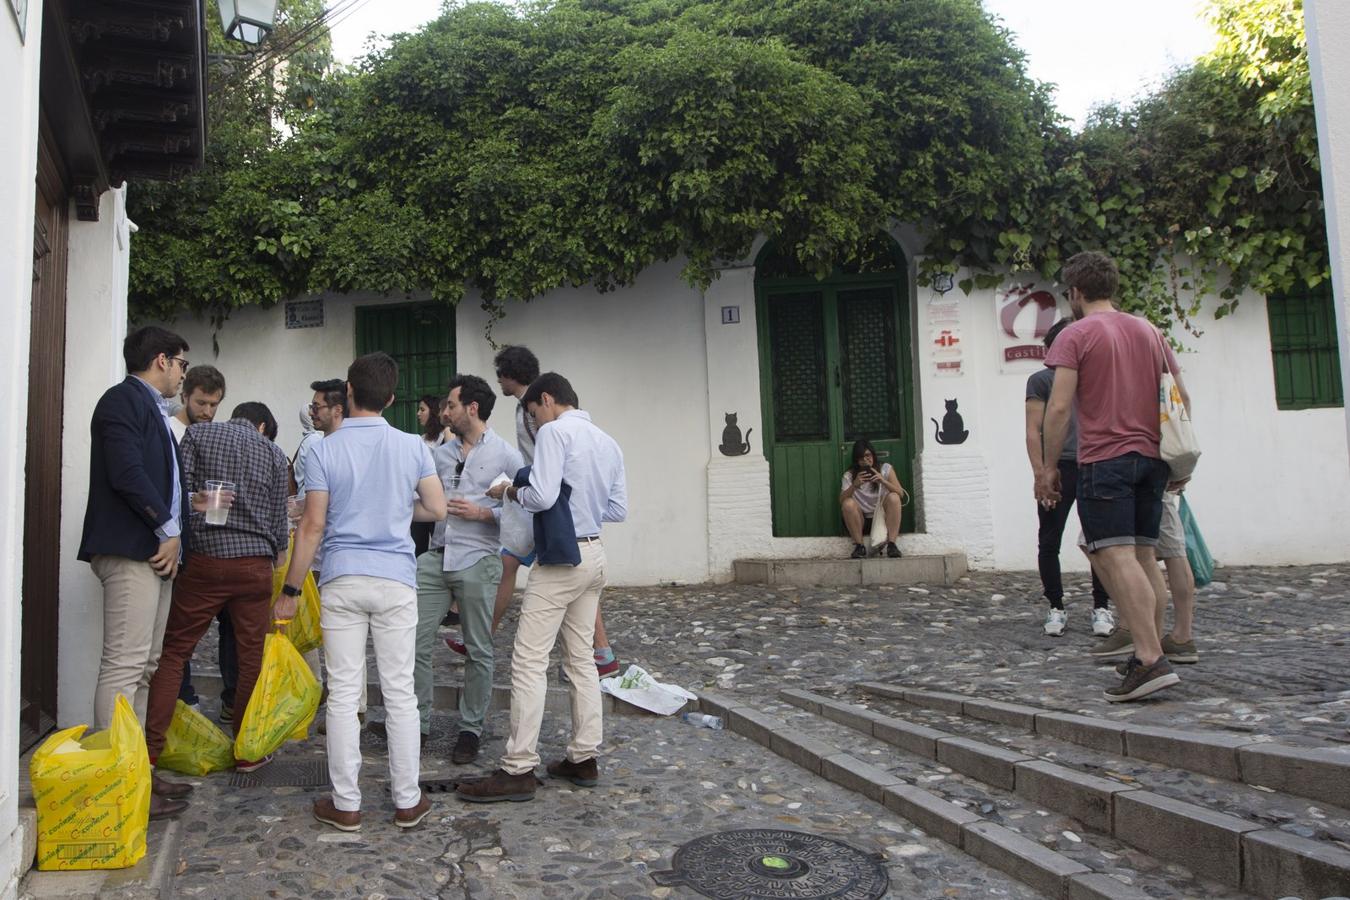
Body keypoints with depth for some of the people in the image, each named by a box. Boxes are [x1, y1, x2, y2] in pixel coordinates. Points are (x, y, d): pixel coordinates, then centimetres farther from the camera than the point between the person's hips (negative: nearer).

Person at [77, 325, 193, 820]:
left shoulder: (153, 409, 22)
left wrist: (175, 526, 10)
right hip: (130, 550, -10)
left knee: (144, 667, 11)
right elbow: (126, 473, -17)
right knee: (124, 665, -9)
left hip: (156, 551, 10)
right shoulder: (122, 400, -7)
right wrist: (169, 530, -11)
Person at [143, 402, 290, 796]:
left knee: (173, 650, 8)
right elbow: (278, 519, 8)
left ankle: (151, 748, 5)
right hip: (255, 562, 1)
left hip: (204, 559, 0)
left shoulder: (198, 433, 7)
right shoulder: (273, 453, 9)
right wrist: (278, 560, 20)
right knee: (252, 656, 7)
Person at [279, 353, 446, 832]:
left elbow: (312, 527, -4)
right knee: (400, 692, 7)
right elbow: (437, 510, 3)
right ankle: (407, 801, 15)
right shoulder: (412, 447, 0)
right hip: (396, 580, 1)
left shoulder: (326, 450, -3)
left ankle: (346, 804, 14)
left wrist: (290, 589, 4)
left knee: (343, 694, 6)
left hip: (342, 581, -1)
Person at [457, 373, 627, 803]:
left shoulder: (554, 432, -10)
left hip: (560, 560, -8)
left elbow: (542, 496, -19)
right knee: (581, 659, 14)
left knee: (529, 662, -5)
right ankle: (584, 759, 20)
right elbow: (618, 509, 14)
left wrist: (515, 492, 0)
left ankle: (519, 770, -2)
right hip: (594, 554, 8)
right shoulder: (608, 442, 13)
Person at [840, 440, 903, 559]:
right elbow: (841, 501, -9)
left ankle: (891, 544, -32)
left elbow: (899, 493, -7)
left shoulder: (885, 469, 5)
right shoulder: (849, 476, 4)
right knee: (848, 503, -29)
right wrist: (854, 485, -26)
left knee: (893, 497, -27)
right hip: (861, 521, 0)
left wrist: (883, 481, -24)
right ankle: (859, 546, -25)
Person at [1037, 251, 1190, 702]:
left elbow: (1059, 408, -13)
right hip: (1151, 457, 7)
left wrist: (1048, 467, -7)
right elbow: (1182, 399, 16)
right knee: (1143, 555, 11)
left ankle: (1151, 659, -17)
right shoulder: (1150, 331, 15)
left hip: (1104, 459, -7)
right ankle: (1147, 648, 12)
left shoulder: (1076, 335, -5)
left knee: (1114, 556, -10)